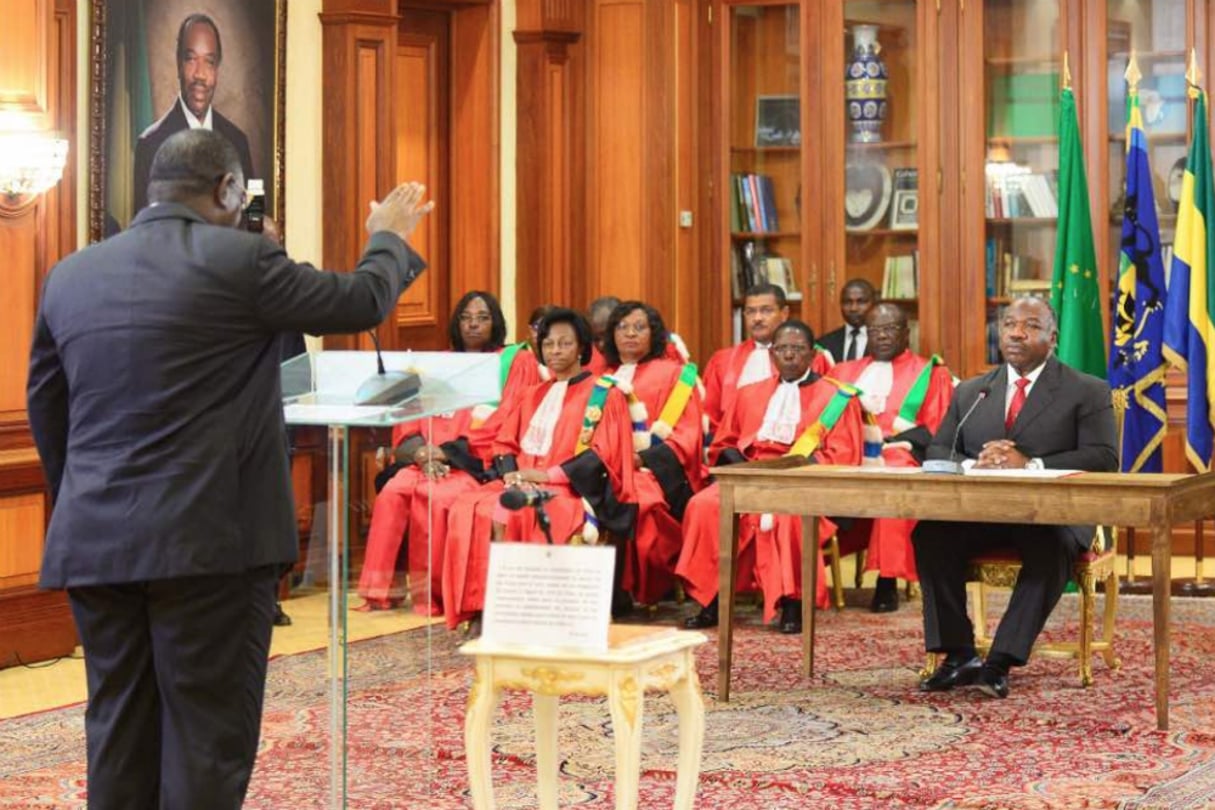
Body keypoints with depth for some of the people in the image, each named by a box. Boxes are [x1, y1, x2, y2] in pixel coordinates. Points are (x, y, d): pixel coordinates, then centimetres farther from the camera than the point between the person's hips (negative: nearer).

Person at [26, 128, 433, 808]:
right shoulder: (239, 260, -8)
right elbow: (362, 302, 3)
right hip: (207, 541, -6)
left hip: (92, 543, 6)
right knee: (208, 738, -1)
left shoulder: (71, 275, 10)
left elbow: (45, 410, 17)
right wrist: (390, 236, 22)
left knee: (119, 735, 11)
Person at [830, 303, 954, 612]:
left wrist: (885, 440, -11)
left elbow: (936, 433, 4)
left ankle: (887, 582, -34)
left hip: (900, 458, -3)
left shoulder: (930, 374, 15)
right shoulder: (845, 372, 25)